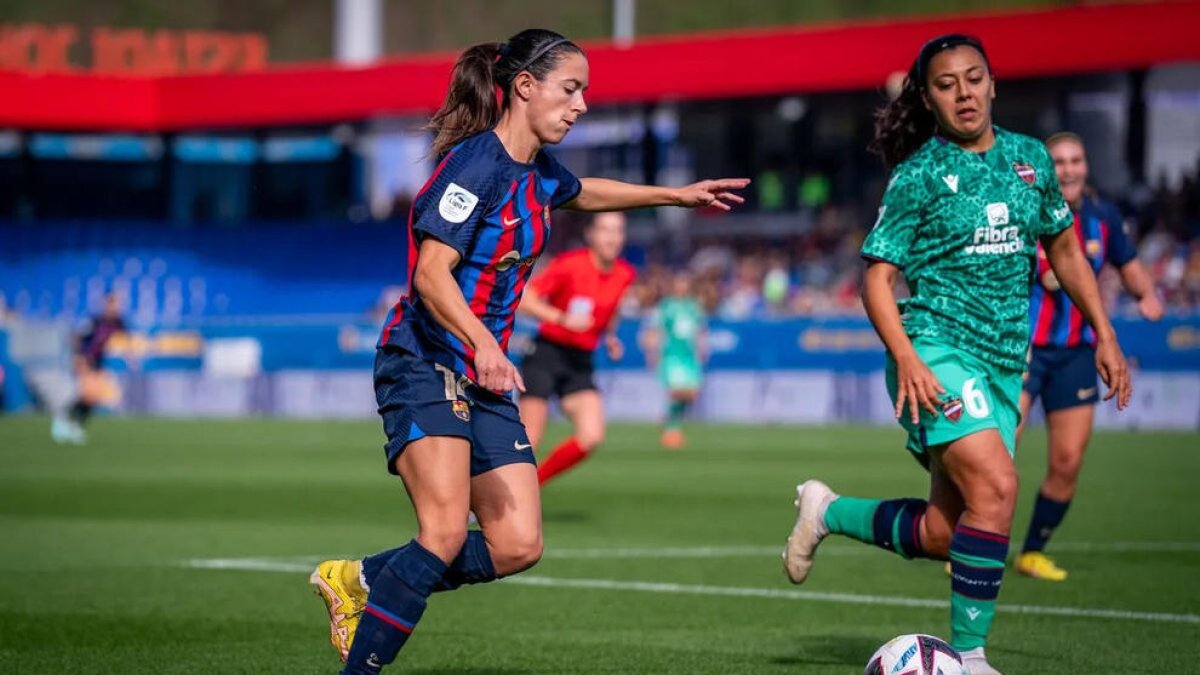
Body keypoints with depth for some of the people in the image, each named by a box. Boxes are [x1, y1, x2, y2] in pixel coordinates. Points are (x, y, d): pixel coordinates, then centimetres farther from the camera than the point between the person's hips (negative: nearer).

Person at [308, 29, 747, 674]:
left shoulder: (540, 173, 11)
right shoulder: (477, 162, -16)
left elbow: (584, 192, 36)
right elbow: (432, 273, -25)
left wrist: (676, 195, 43)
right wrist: (483, 342, -40)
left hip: (483, 378, 9)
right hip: (424, 363, -9)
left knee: (516, 545, -2)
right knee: (446, 532, -24)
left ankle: (362, 580, 14)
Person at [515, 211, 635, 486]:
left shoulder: (625, 275, 3)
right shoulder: (569, 264, -14)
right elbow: (524, 299, -15)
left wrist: (610, 337, 7)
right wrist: (563, 319, -26)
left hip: (580, 363, 5)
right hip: (546, 354, -5)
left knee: (591, 437, -13)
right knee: (528, 441, -10)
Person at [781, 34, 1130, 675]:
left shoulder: (1029, 158, 10)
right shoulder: (918, 175, -5)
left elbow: (1063, 247, 21)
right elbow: (878, 275, -6)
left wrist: (1104, 334, 14)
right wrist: (905, 357, -21)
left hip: (1004, 360, 6)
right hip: (938, 348, -6)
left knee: (943, 533, 4)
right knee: (996, 485, -26)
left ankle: (829, 512, 30)